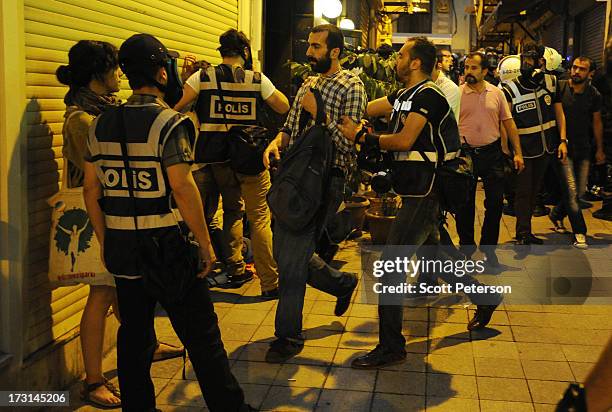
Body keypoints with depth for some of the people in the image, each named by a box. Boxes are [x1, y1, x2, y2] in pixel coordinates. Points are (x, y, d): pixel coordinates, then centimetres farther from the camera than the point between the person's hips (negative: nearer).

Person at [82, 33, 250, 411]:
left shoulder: (101, 124, 7)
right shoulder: (169, 122, -12)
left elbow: (90, 188, 8)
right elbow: (182, 188, -19)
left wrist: (105, 239, 16)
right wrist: (205, 243, -12)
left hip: (120, 247, 6)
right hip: (165, 242, -6)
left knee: (134, 334, 17)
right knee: (201, 333, 4)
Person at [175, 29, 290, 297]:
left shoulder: (203, 77, 0)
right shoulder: (258, 80, 0)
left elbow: (173, 107, -7)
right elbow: (285, 108, 8)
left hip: (214, 159, 2)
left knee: (233, 211, 21)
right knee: (259, 218, 3)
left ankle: (235, 269, 27)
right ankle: (270, 282, 3)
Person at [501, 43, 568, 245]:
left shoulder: (551, 82, 2)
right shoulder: (511, 89, -11)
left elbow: (559, 113, 8)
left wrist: (562, 140, 1)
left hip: (547, 148, 5)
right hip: (524, 150, -5)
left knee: (534, 191, 14)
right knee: (523, 192, 0)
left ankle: (526, 232, 26)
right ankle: (522, 235, 9)